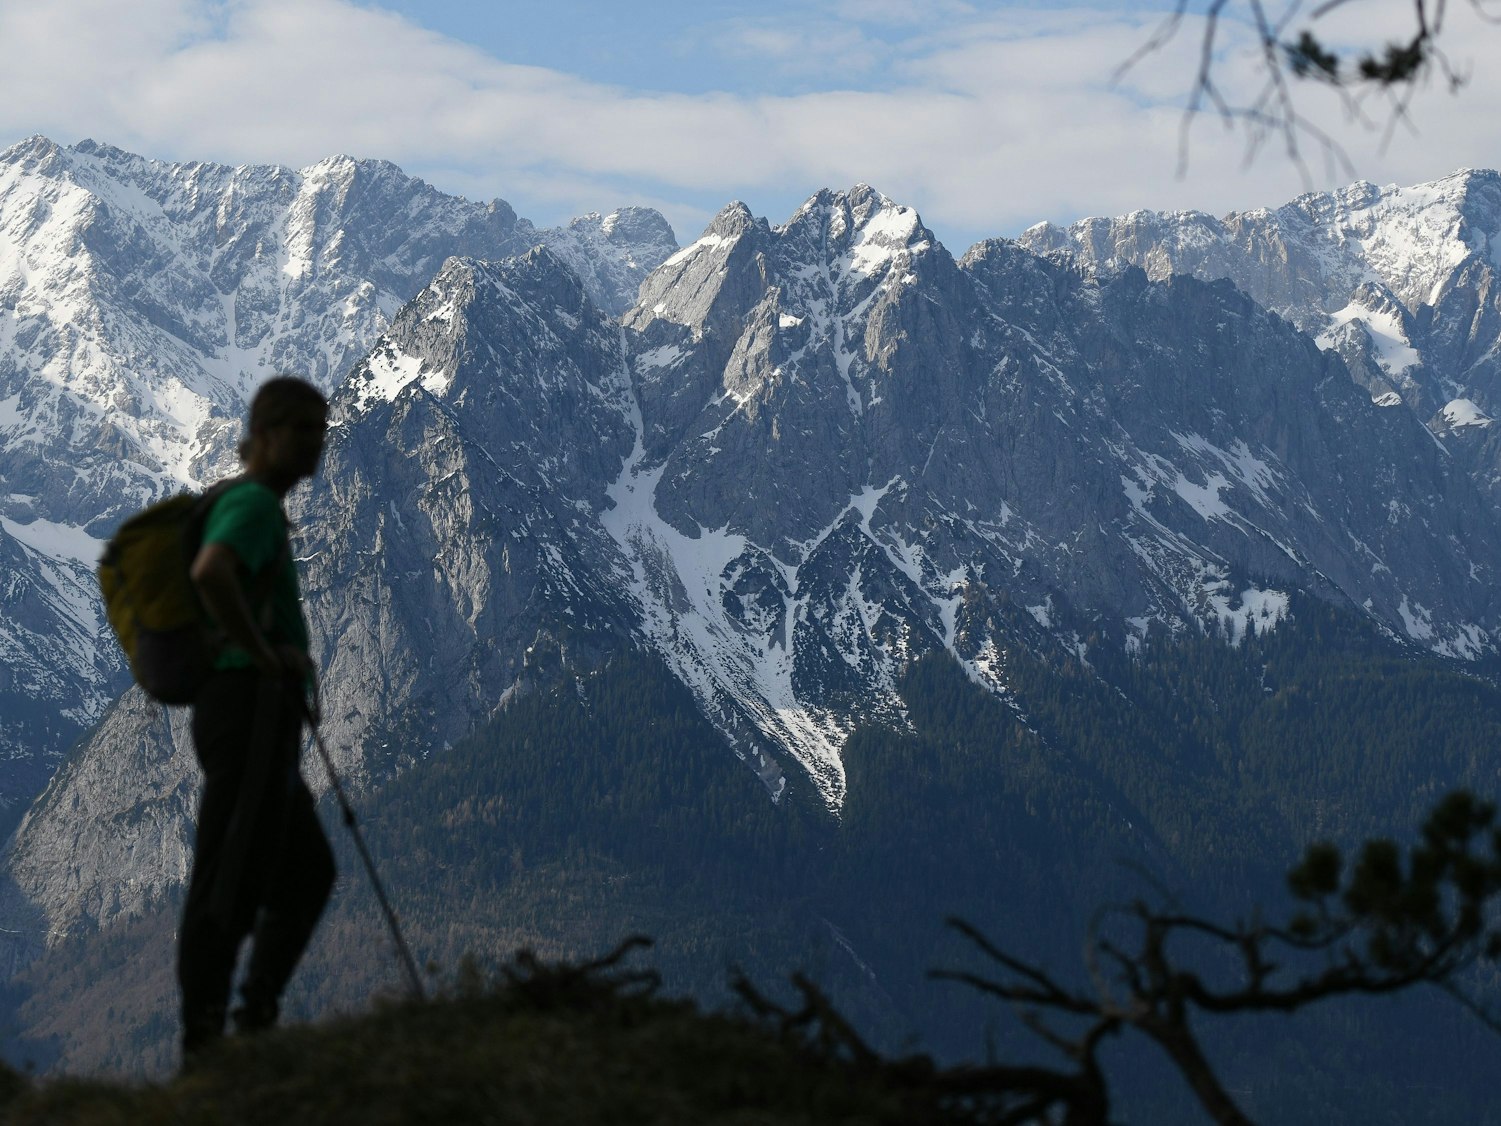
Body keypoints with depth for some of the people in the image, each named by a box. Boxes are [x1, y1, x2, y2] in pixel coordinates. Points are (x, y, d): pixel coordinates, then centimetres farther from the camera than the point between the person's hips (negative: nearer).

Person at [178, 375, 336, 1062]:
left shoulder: (253, 507, 24)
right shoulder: (253, 503, -8)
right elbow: (210, 573, -29)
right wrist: (266, 657, -20)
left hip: (259, 724, 11)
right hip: (252, 706, -11)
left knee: (309, 874, 17)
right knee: (230, 882, -11)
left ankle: (257, 1018, 17)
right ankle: (205, 1043, -12)